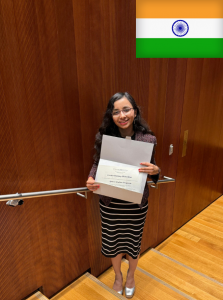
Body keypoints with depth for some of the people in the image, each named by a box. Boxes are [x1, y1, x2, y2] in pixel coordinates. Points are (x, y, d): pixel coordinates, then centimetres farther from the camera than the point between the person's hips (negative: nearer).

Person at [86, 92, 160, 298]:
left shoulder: (148, 139, -13)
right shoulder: (103, 137, -13)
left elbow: (153, 169, -1)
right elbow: (97, 165, 0)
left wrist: (155, 170, -24)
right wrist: (91, 179, -21)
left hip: (136, 204, 0)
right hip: (110, 203, 1)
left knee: (133, 242, 21)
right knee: (113, 242, 20)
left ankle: (131, 276, 54)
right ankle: (118, 276, 53)